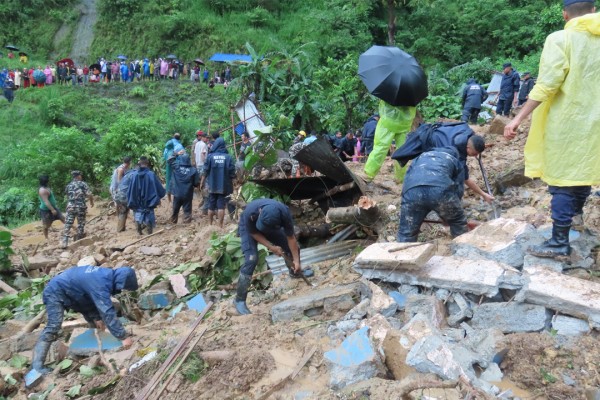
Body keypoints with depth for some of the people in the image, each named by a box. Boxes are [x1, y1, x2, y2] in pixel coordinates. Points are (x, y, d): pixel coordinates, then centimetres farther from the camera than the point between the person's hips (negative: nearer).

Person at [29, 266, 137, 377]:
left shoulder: (107, 275, -9)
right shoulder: (100, 284, -37)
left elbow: (95, 299, 6)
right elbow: (107, 312, -41)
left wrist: (96, 317, -4)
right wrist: (124, 336, -41)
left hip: (71, 293, 10)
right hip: (56, 292, -10)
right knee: (53, 327, -22)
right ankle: (37, 366, -21)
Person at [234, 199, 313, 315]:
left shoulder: (284, 213, -37)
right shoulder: (250, 212, -44)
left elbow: (291, 238, -22)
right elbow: (254, 233, -23)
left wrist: (296, 260, -19)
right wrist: (271, 247, -28)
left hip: (271, 225, 4)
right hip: (250, 228, -3)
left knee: (293, 246, 6)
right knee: (251, 259, -21)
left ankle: (295, 272, 40)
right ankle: (239, 299, -13)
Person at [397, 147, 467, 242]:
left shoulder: (419, 158, 43)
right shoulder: (455, 161, 35)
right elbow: (459, 189, 28)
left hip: (412, 191, 2)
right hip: (441, 189, -1)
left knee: (406, 233, 15)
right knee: (458, 223, 25)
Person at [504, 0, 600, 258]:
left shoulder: (560, 39, -13)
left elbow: (547, 85, -21)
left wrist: (518, 118, -18)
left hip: (565, 122, -6)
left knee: (562, 181, -2)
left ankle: (560, 243, 1)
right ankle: (576, 213, 48)